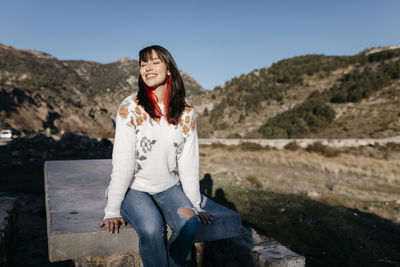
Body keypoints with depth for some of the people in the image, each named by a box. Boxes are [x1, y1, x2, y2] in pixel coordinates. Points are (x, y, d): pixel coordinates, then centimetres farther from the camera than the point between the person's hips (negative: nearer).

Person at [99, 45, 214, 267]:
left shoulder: (186, 113, -2)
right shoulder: (130, 108, -11)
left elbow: (189, 163, 0)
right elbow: (122, 163, -14)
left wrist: (195, 205, -1)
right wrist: (112, 210, -15)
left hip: (169, 188, 3)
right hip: (133, 189, -2)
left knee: (188, 223, -23)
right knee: (151, 228, -29)